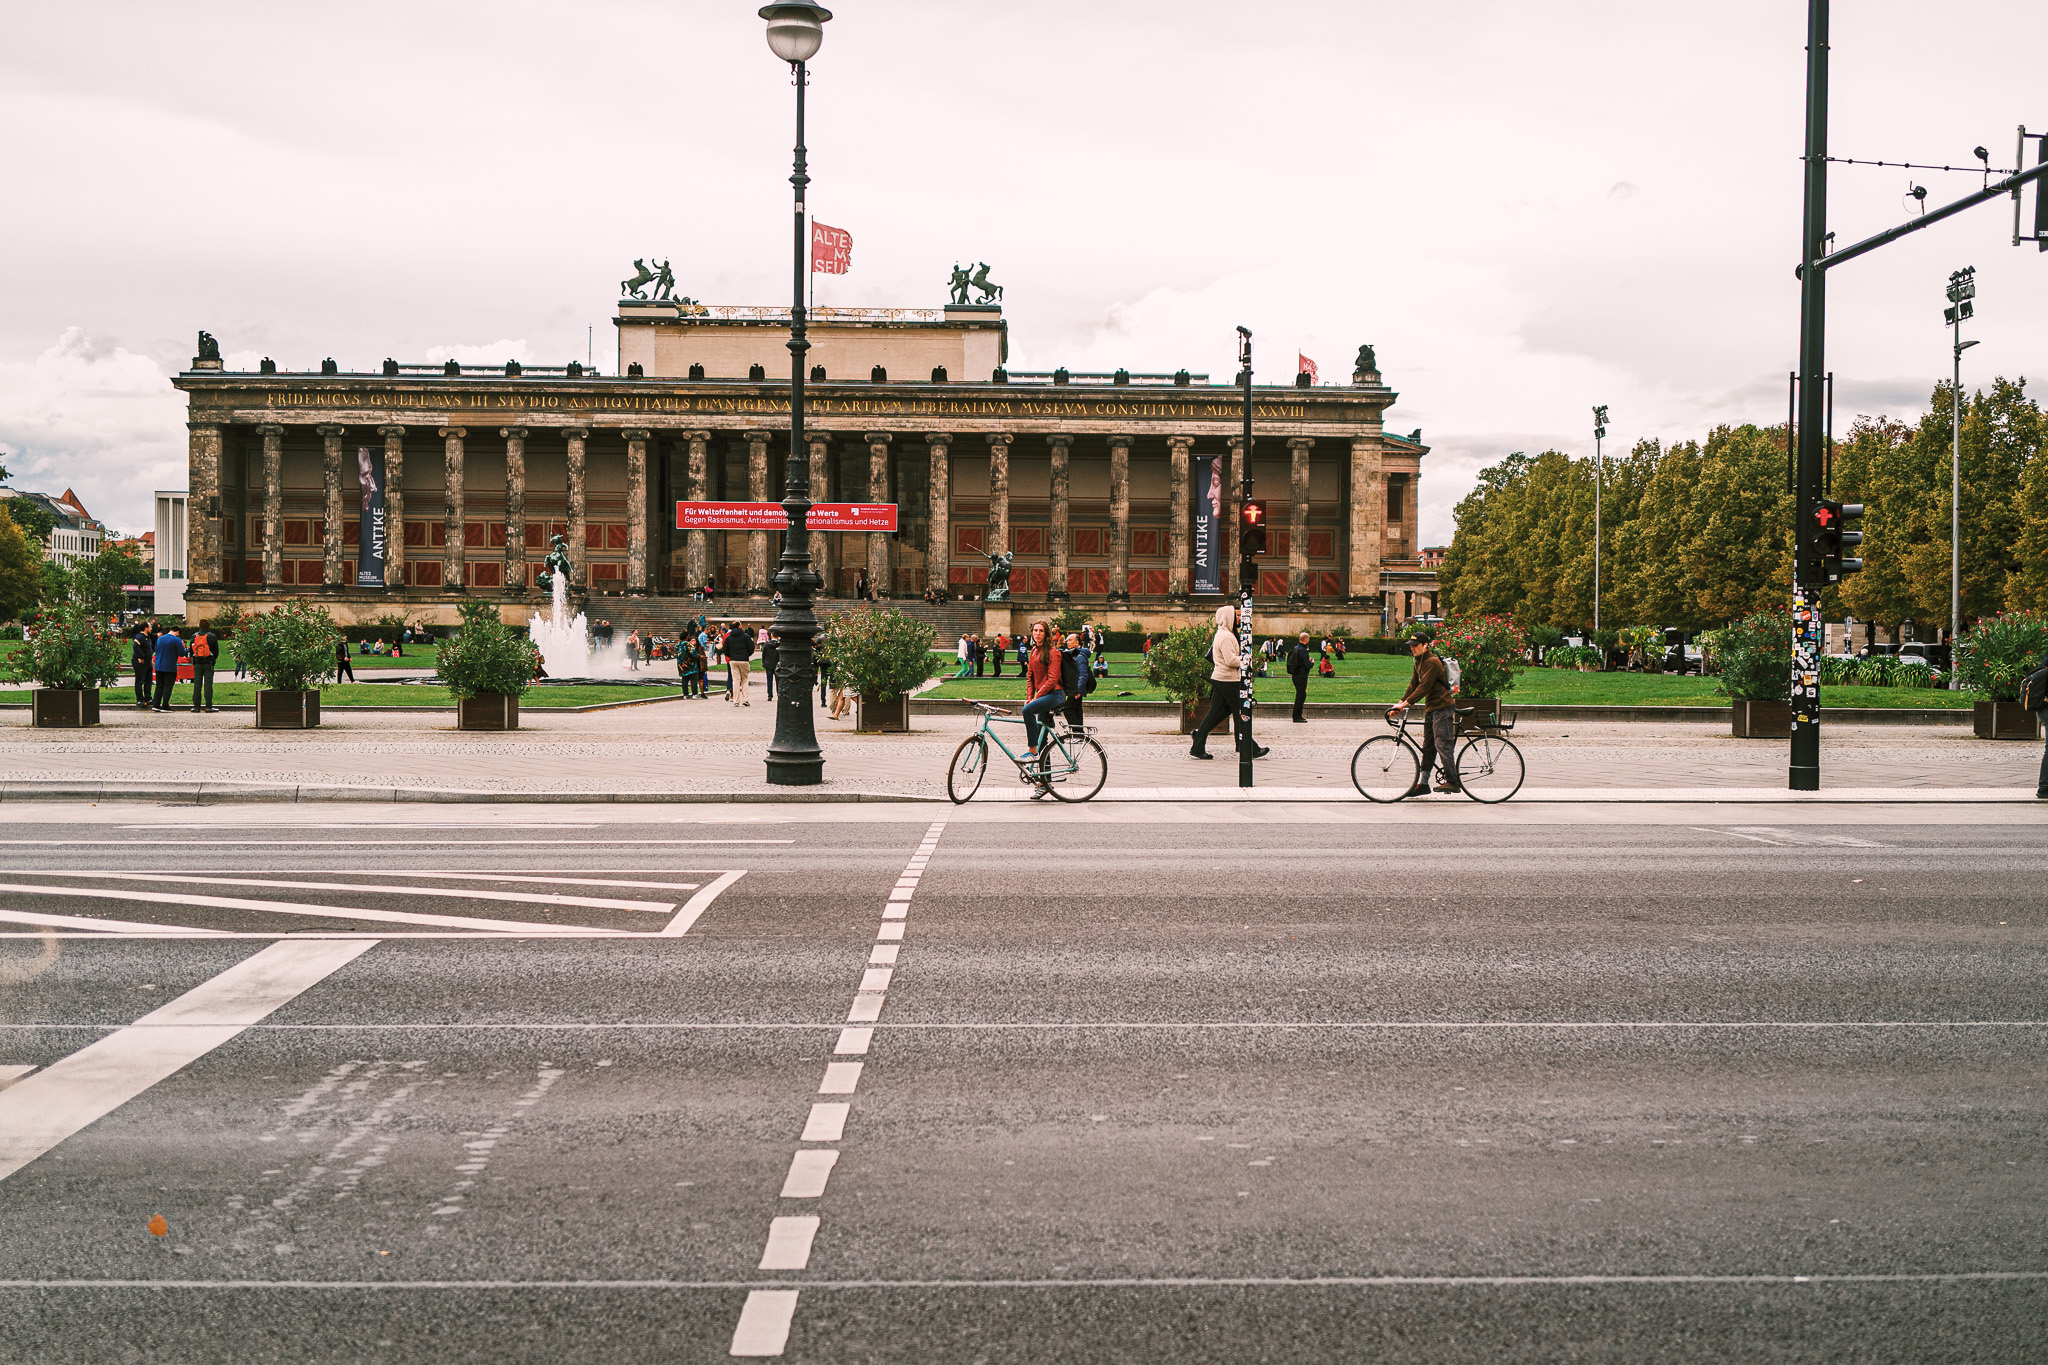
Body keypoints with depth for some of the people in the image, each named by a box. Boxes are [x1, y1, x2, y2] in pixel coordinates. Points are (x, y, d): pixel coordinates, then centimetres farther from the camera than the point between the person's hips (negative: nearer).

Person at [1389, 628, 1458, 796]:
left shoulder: (1433, 662, -16)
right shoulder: (1419, 662, 14)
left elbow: (1424, 687, -23)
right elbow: (1413, 685, 15)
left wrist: (1406, 703, -25)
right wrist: (1400, 703, 5)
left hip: (1442, 708, -10)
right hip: (1430, 708, 10)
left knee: (1442, 745, -13)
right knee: (1428, 747, 11)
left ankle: (1451, 781, -10)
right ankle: (1423, 784, 14)